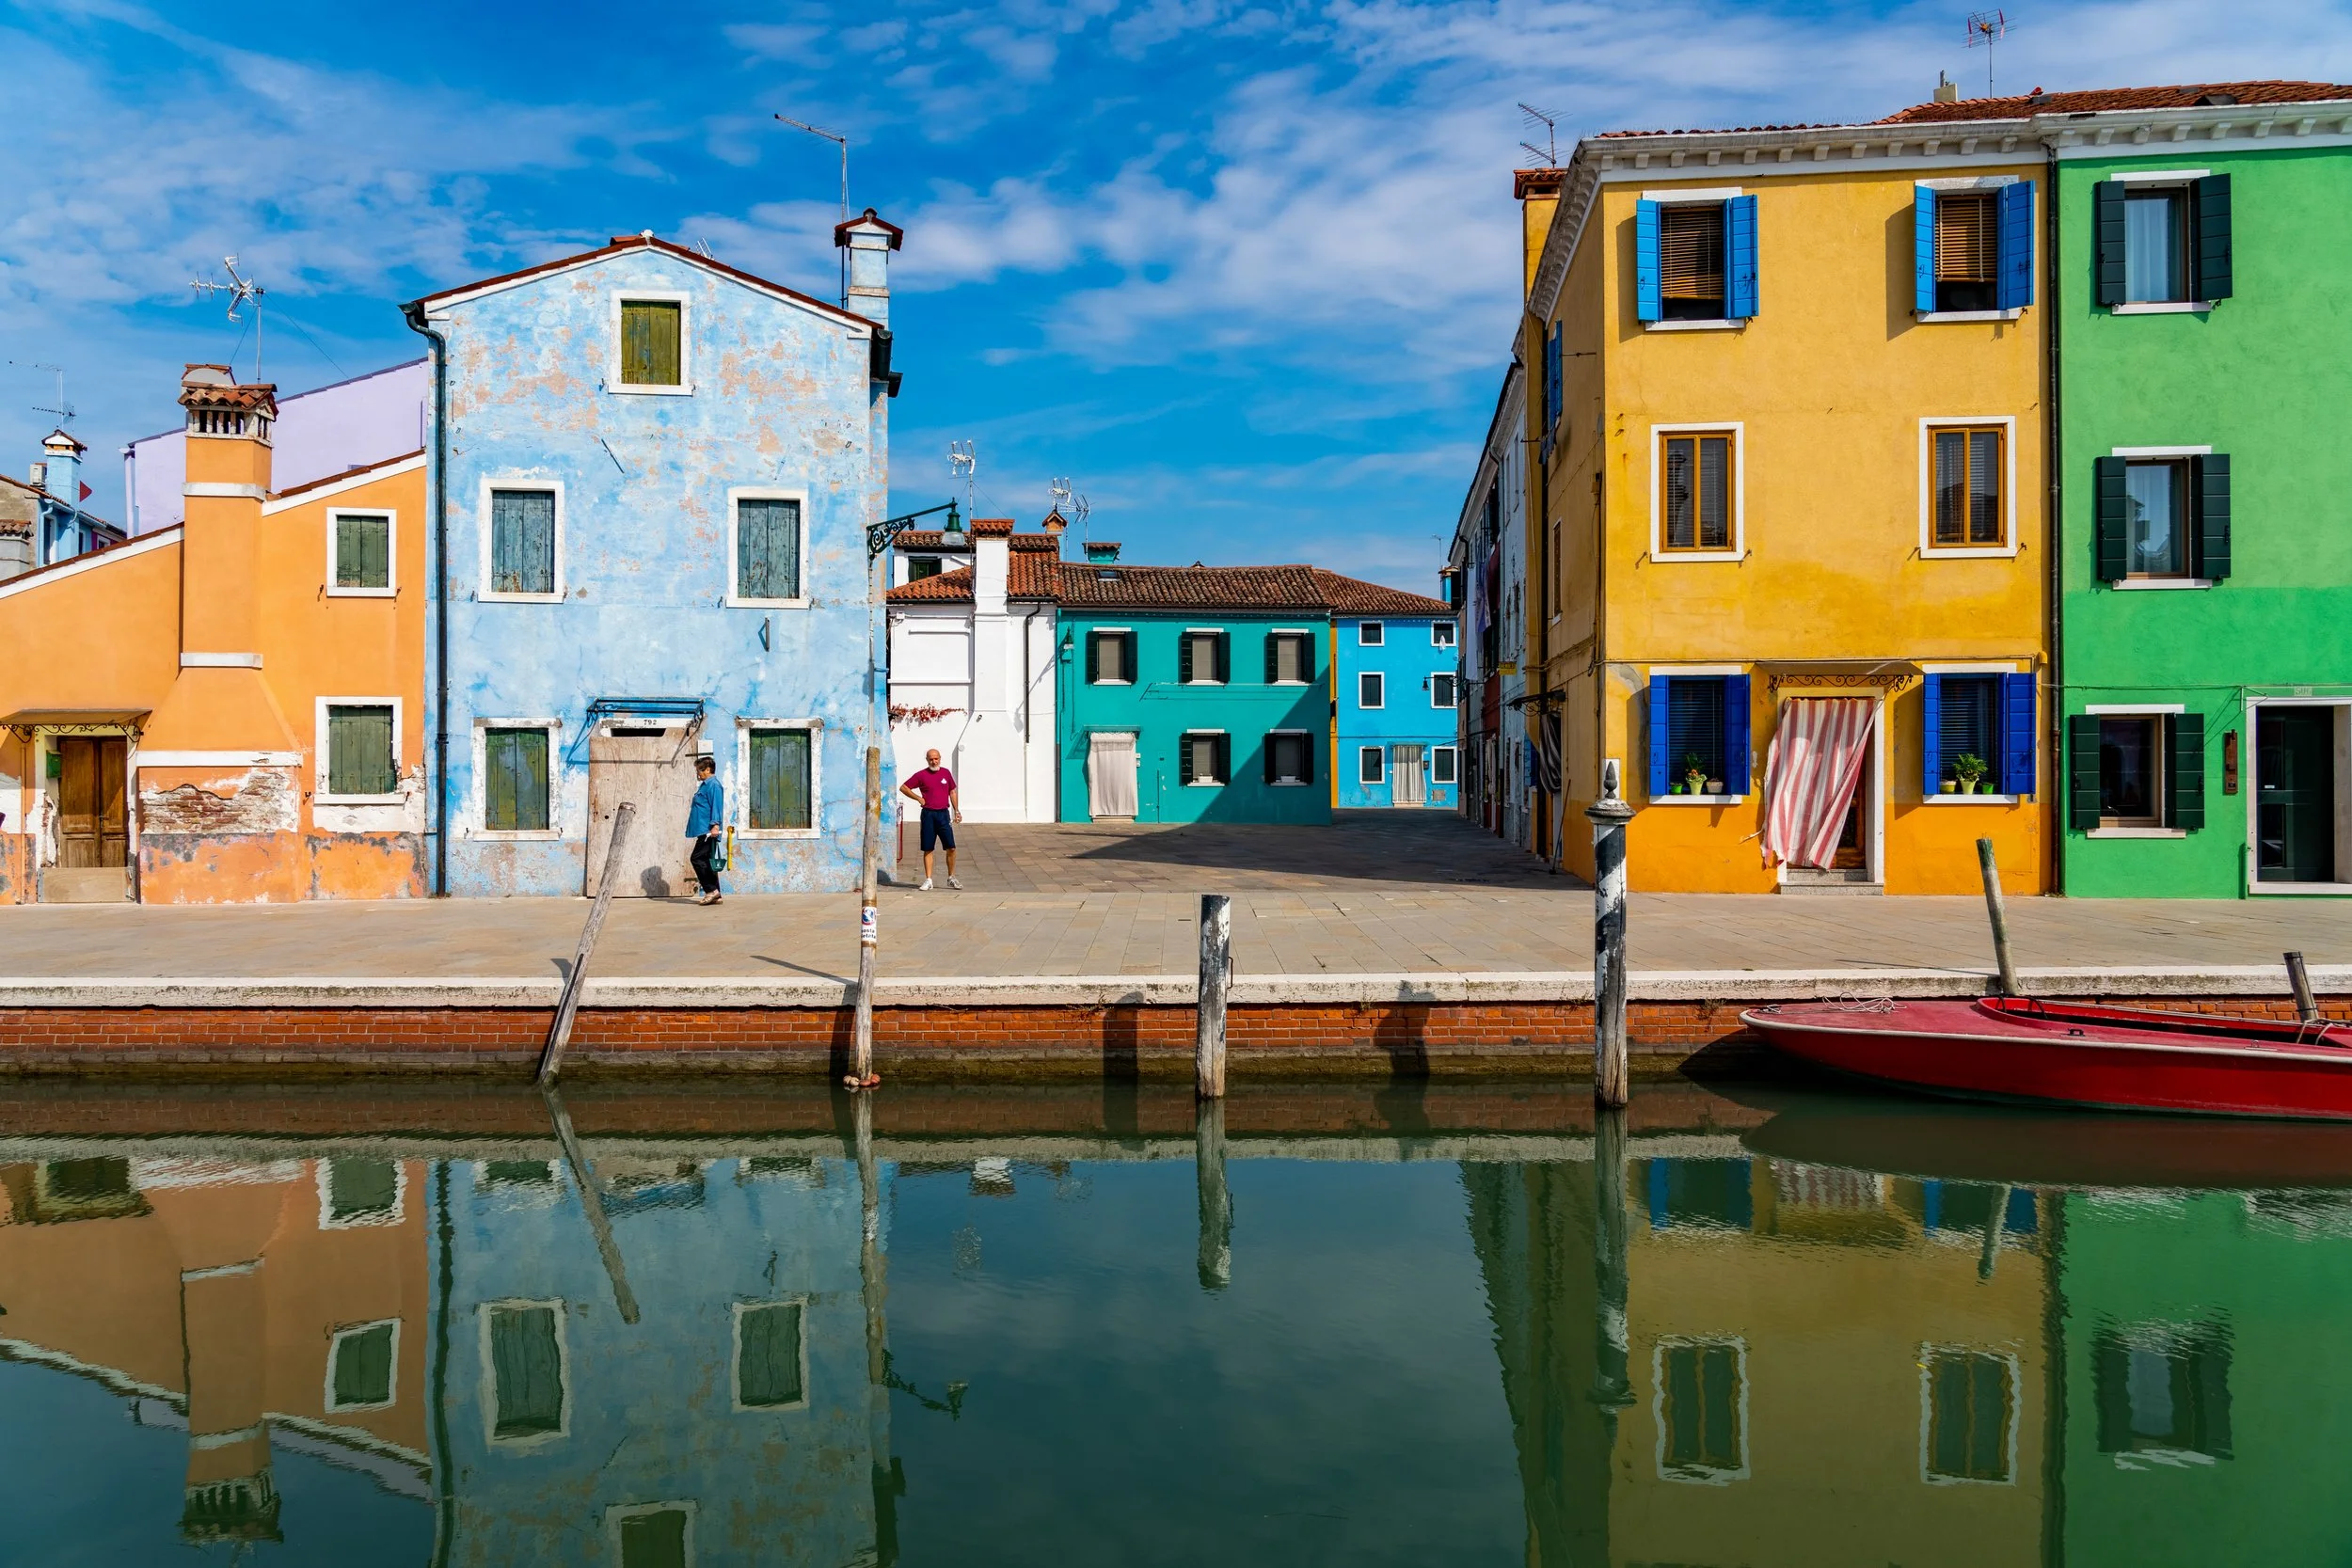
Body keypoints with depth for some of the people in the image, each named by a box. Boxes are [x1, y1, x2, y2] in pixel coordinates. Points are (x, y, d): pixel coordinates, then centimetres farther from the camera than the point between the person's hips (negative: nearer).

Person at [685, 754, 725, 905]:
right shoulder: (705, 785, 21)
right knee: (707, 861, 9)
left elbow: (717, 806, -20)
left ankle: (711, 890, -11)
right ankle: (714, 894, 10)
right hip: (704, 830, 11)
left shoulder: (713, 785, -11)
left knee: (698, 859, -12)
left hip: (708, 831, -11)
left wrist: (715, 825, -28)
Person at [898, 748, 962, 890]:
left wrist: (957, 811, 14)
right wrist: (919, 798, 0)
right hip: (928, 814, -2)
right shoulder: (921, 775, 1)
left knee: (951, 848, -2)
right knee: (928, 849, 2)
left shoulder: (946, 773, 9)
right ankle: (928, 880, 9)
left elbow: (952, 792, 19)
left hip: (944, 814, 2)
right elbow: (903, 788, 7)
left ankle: (951, 878, 11)